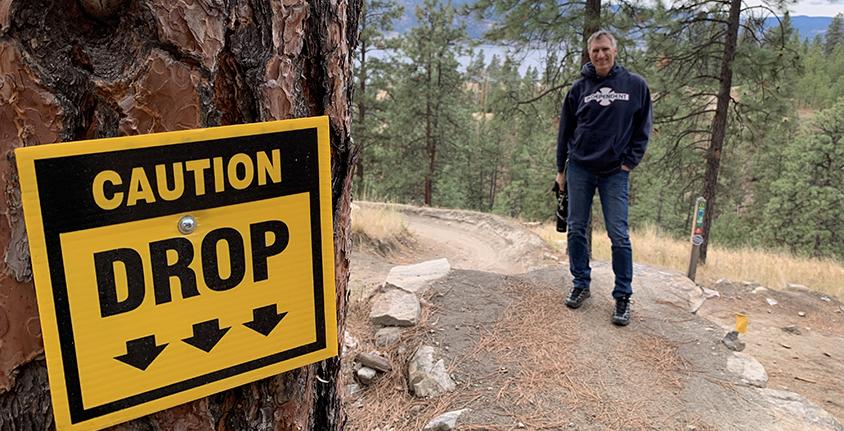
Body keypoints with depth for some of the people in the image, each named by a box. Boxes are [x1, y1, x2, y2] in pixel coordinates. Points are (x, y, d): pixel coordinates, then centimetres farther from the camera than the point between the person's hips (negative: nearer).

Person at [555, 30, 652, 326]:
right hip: (579, 169, 2)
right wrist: (561, 169, 10)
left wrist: (629, 163, -3)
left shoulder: (635, 85, 0)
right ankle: (580, 284, 22)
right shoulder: (579, 88, 4)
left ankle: (623, 296, 7)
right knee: (576, 230, 6)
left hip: (615, 172, -2)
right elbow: (565, 131, 10)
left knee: (619, 235, -4)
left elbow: (642, 129, 5)